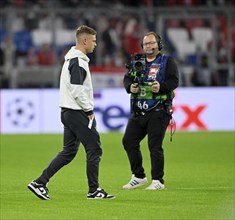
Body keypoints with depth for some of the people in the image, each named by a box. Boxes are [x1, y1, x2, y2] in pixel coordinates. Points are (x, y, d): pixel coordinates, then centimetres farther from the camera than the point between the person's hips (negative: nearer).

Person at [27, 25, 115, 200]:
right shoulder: (78, 62, -16)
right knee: (94, 149, -1)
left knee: (69, 152, 12)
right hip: (78, 113, -10)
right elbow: (77, 91, -23)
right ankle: (94, 190, 5)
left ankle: (40, 183, 7)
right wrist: (89, 111, -13)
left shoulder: (71, 59, 17)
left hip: (68, 112, 10)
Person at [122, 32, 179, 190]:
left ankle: (158, 181, 1)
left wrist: (161, 87, -28)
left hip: (158, 112, -6)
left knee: (155, 146, -8)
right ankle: (139, 177, 17)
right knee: (129, 141, 3)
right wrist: (130, 87, -9)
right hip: (139, 111, 6)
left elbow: (174, 80, -10)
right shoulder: (137, 62, 17)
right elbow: (127, 78, 13)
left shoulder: (167, 62, 1)